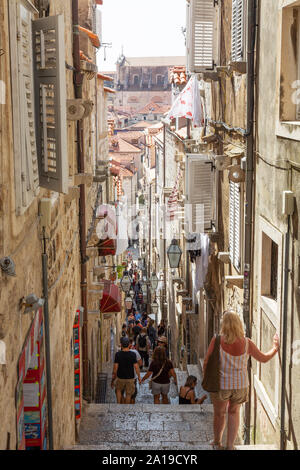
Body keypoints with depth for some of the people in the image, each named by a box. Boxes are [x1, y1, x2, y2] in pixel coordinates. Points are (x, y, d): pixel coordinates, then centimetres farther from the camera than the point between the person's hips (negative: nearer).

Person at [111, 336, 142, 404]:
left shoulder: (118, 354, -14)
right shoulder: (133, 354, -13)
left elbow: (115, 368, -13)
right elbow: (136, 367, -11)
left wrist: (113, 380, -3)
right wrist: (139, 377, 5)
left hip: (120, 377, 0)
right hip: (130, 378, 0)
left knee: (118, 390, 26)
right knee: (128, 394, 15)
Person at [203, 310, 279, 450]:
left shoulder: (217, 340, -19)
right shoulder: (246, 343, -13)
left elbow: (207, 361, -13)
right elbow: (264, 358, 0)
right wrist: (275, 348, 18)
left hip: (221, 385, -1)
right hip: (240, 386, 2)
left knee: (219, 413, 23)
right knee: (234, 412, 26)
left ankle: (217, 442, 44)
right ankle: (230, 446, 27)